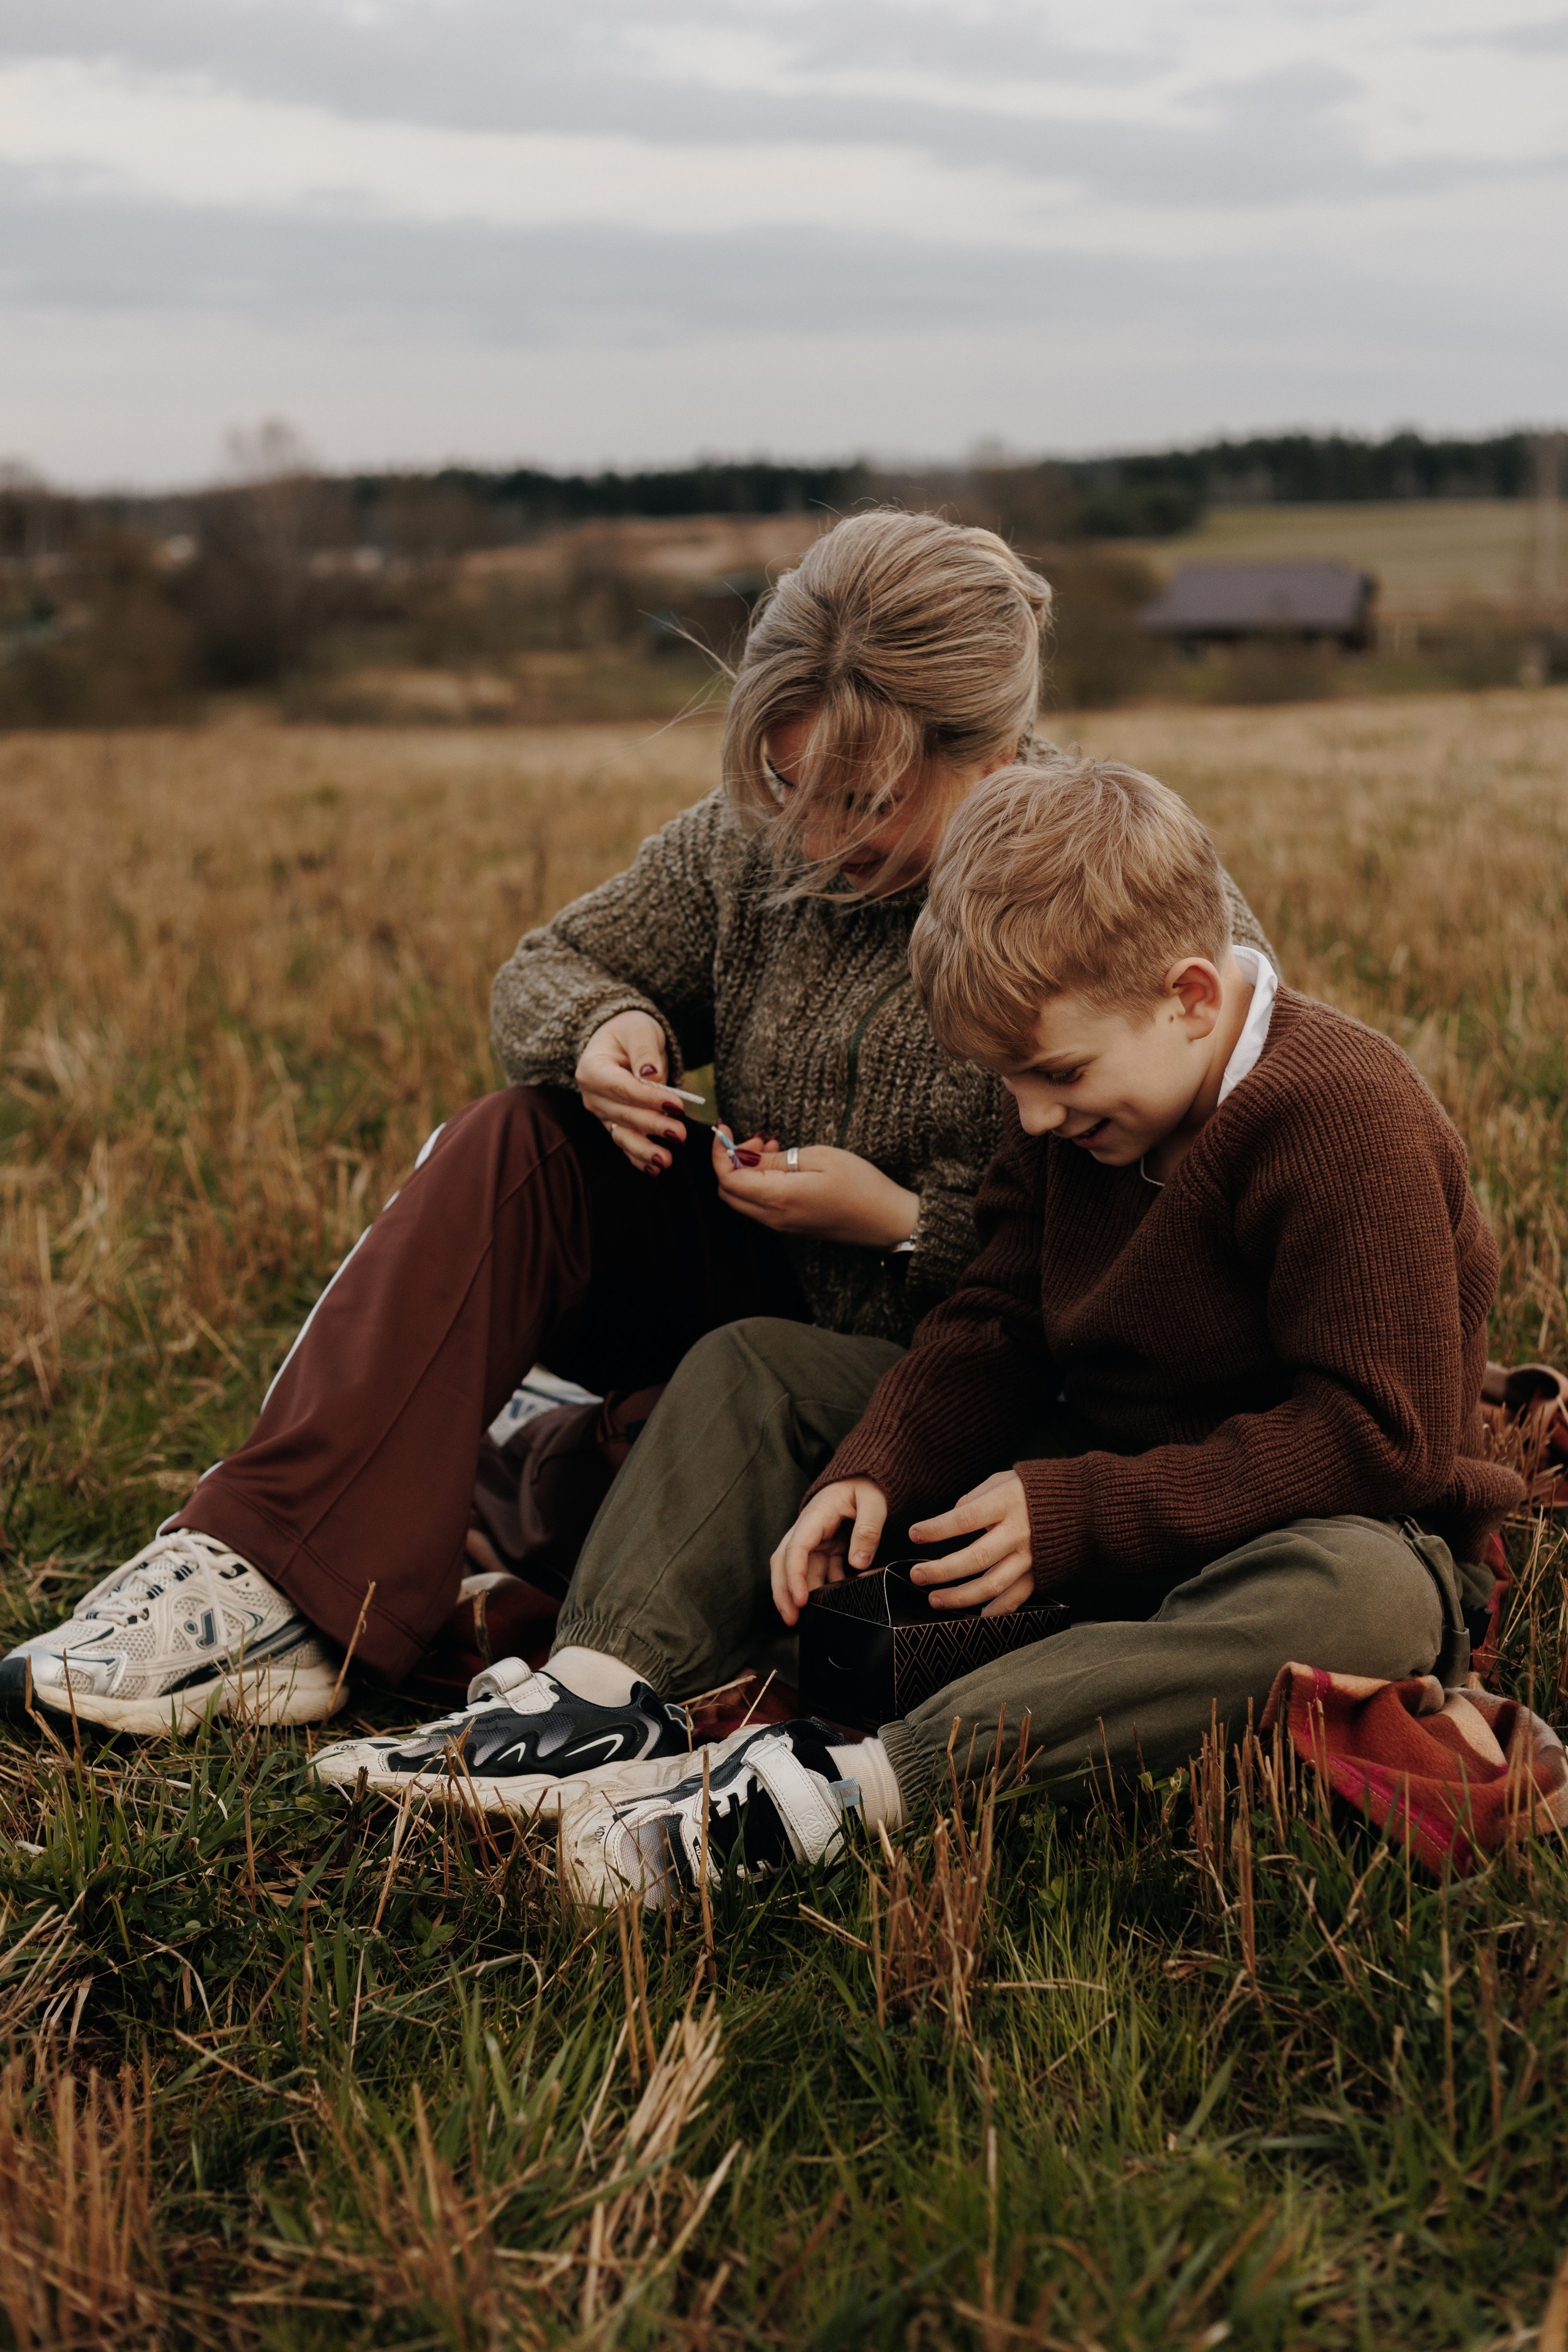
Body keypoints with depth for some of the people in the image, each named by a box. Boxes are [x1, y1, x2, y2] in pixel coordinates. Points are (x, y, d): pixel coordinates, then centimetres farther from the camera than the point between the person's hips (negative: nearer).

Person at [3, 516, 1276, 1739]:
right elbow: (549, 967, 9)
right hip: (770, 1303, 5)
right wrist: (603, 1028, -16)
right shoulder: (755, 842, -3)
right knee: (517, 1152, -17)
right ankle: (264, 1573, -24)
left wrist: (902, 1224, -24)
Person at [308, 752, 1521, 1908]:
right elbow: (996, 1329, 2)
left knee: (1370, 1596, -45)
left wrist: (1078, 1511, -28)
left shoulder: (1348, 1119, -24)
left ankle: (853, 1789, -52)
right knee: (752, 1367, 3)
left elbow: (1379, 1435, -27)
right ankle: (604, 1691, -22)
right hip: (1081, 1482, 7)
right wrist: (876, 1468, -18)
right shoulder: (1076, 1115, 0)